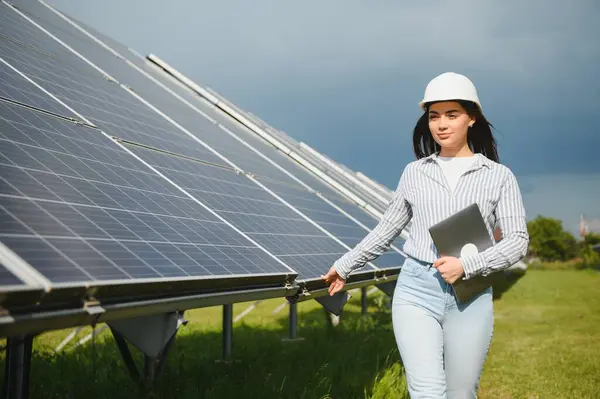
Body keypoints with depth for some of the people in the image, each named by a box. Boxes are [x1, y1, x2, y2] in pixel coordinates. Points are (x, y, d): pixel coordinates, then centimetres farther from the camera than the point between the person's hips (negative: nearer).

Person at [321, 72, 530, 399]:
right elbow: (387, 229, 19)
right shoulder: (414, 172, 9)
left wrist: (466, 266, -15)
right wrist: (345, 265, 23)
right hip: (415, 291, 1)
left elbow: (517, 241, -2)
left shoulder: (499, 176, 3)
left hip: (469, 298, 0)